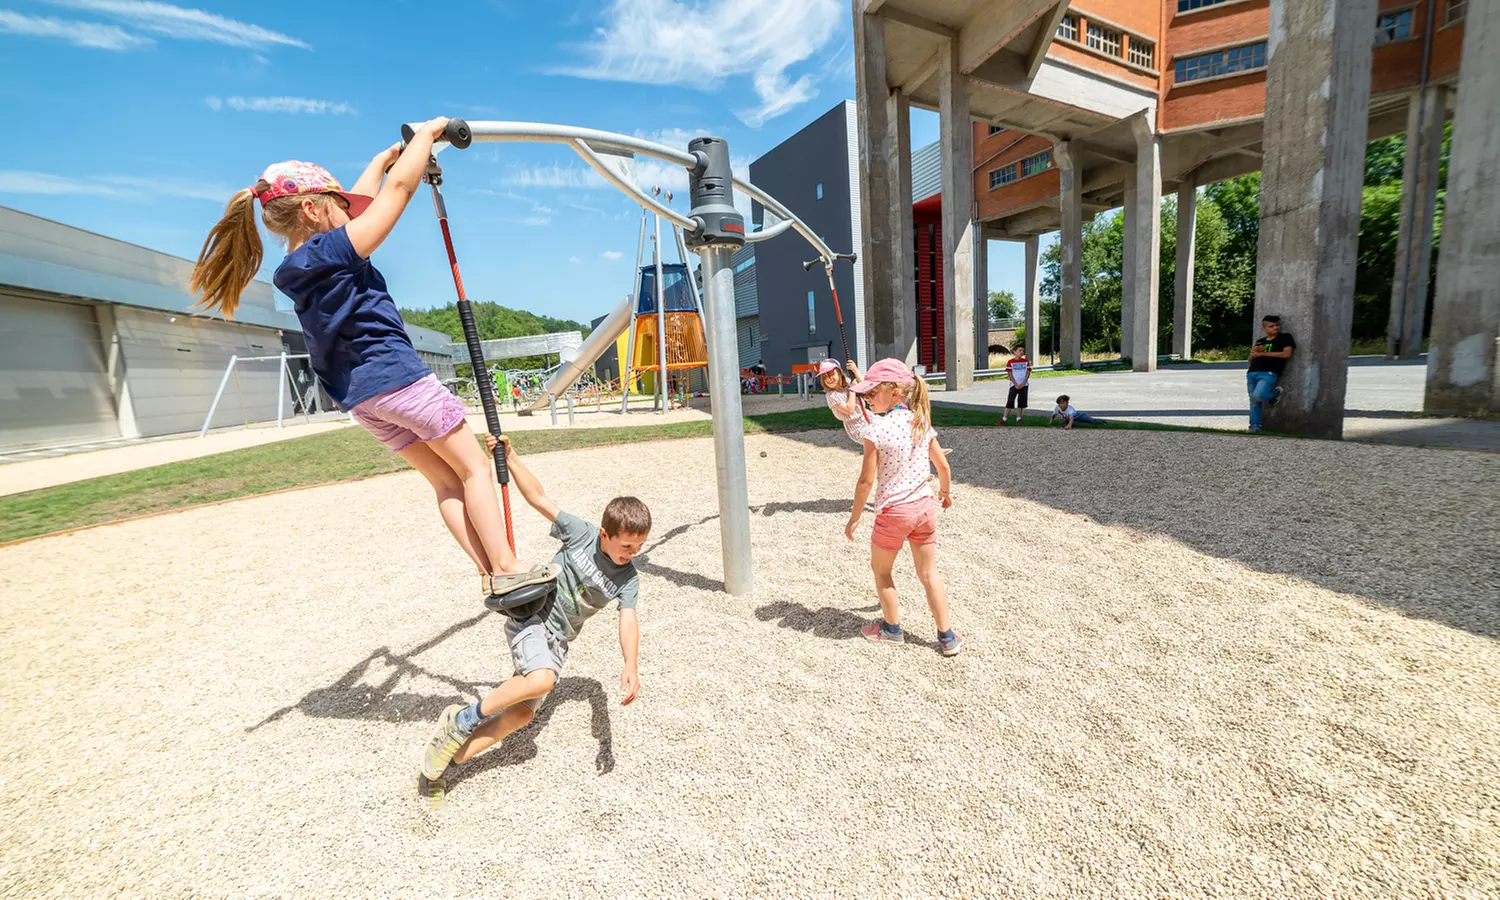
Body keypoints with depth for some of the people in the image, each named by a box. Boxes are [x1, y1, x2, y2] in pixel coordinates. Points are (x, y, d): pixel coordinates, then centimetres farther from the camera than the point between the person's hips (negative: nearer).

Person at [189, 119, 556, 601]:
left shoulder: (294, 268, 14)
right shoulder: (334, 250, -10)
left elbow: (359, 200, 25)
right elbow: (399, 188, -6)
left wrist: (385, 156, 36)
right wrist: (427, 132, 9)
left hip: (357, 394, 9)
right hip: (394, 376, -9)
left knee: (446, 481, 10)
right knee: (473, 467, -1)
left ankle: (490, 573, 8)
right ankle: (507, 569, -3)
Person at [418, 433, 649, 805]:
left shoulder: (628, 579, -9)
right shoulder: (581, 534, -16)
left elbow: (628, 621, -20)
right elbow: (539, 499, -16)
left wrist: (630, 666, -36)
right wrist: (511, 459, -24)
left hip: (558, 642, 4)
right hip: (531, 614, -4)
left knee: (524, 712, -7)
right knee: (541, 680, -30)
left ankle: (444, 760, 9)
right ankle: (463, 719, -8)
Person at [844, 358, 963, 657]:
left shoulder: (876, 430, -18)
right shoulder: (922, 423, 0)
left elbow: (866, 481, -17)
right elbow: (943, 465, 7)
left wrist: (854, 517, -6)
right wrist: (945, 491, 26)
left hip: (893, 512, -5)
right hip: (925, 507, 6)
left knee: (881, 570, 18)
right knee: (929, 574, 16)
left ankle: (892, 628, 32)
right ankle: (947, 637, 24)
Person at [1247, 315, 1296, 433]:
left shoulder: (1285, 337, 10)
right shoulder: (1259, 341, 23)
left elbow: (1287, 354, -5)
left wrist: (1263, 353, -5)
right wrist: (1254, 351, 3)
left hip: (1269, 373, -5)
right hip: (1252, 373, 5)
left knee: (1257, 396, -26)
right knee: (1253, 401, 3)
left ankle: (1275, 393, 6)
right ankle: (1255, 426, 7)